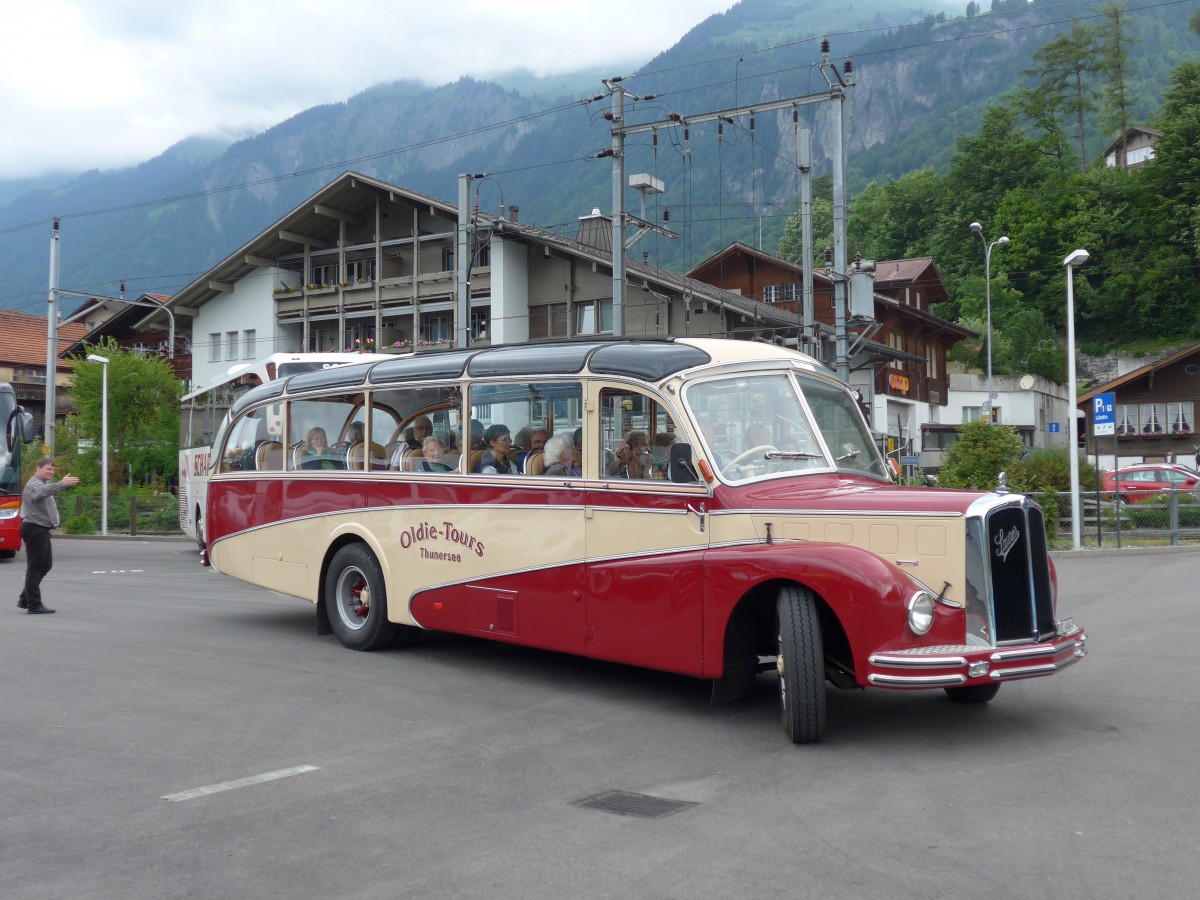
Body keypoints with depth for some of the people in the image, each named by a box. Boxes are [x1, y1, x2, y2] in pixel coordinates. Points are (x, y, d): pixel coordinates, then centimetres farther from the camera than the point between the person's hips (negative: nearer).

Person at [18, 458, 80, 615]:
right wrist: (62, 484, -52)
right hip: (35, 529, -11)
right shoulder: (34, 483, -15)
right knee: (35, 567, -7)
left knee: (45, 565, 15)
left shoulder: (41, 483, 20)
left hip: (41, 530, 11)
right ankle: (34, 605, -3)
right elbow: (41, 492, -39)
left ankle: (25, 600, 22)